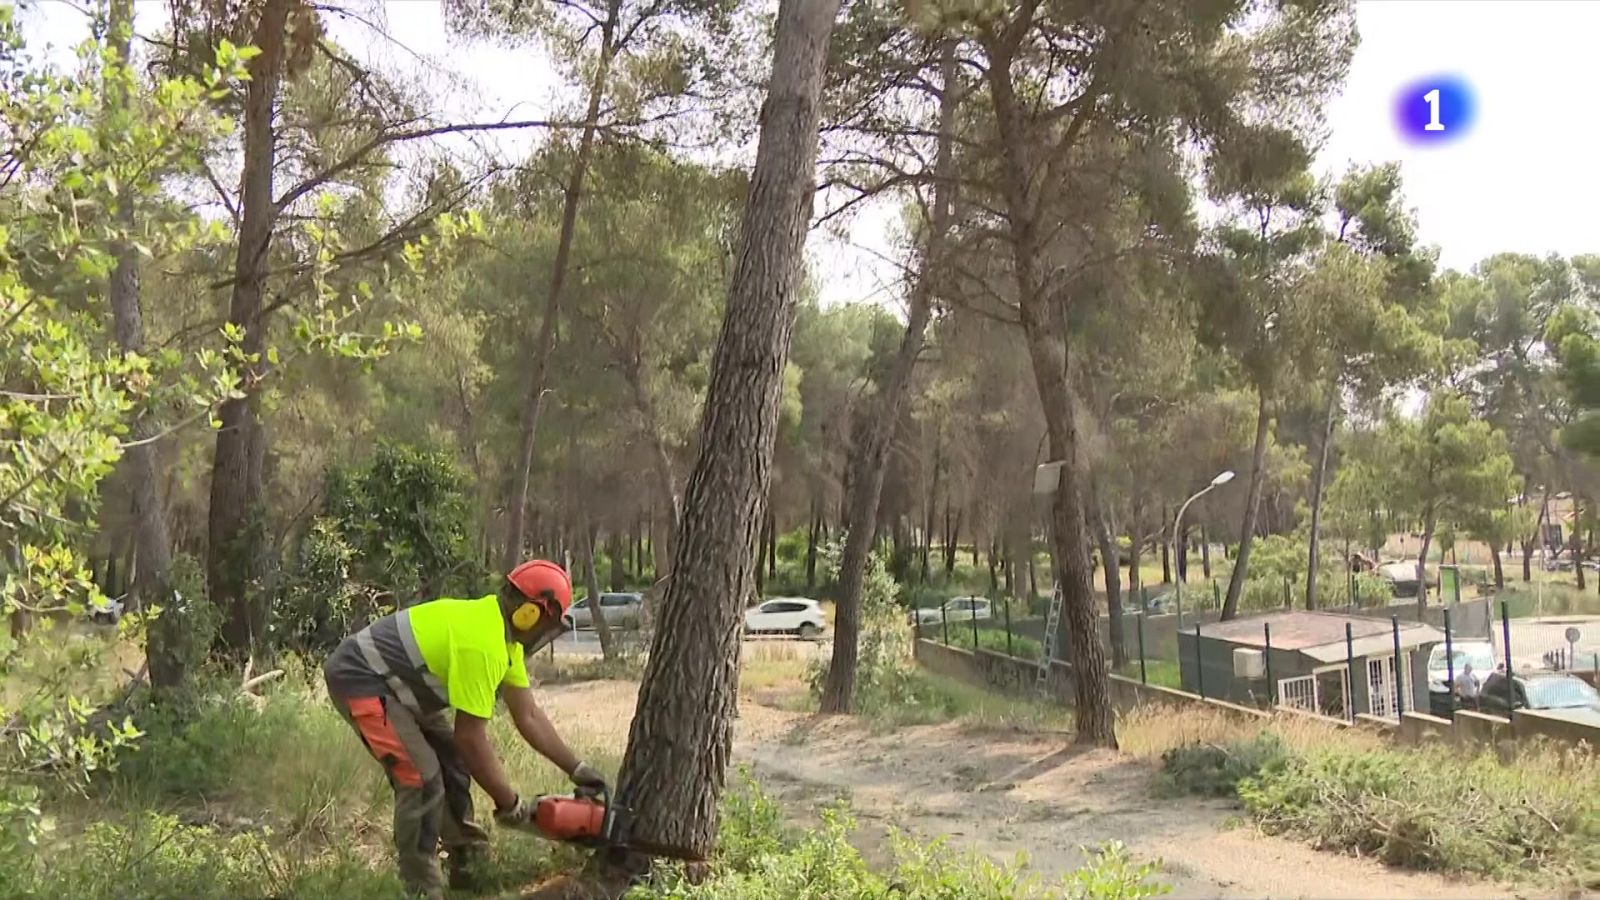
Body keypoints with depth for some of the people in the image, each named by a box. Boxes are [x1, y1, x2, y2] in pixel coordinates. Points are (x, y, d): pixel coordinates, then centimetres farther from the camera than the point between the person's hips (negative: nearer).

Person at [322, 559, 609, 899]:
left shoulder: (502, 632, 4)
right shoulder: (483, 643, -27)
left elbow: (529, 717, 9)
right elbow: (471, 737, -24)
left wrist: (578, 770, 8)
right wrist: (511, 805, -14)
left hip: (389, 680, 11)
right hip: (359, 679, -11)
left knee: (452, 759, 12)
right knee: (422, 776, -14)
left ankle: (466, 863, 21)